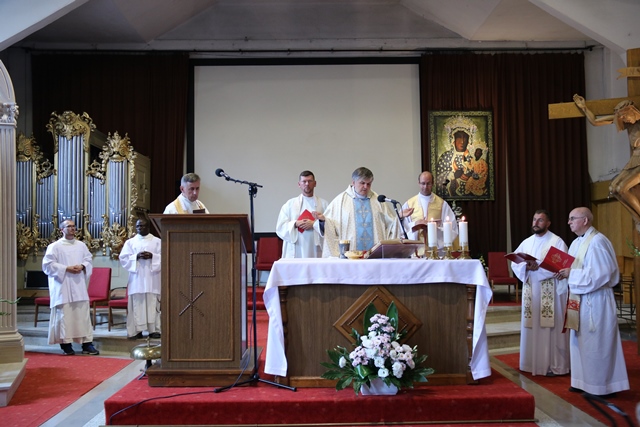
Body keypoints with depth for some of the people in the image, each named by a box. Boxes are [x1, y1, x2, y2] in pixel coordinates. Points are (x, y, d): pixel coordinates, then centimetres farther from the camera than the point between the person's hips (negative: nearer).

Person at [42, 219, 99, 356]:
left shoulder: (81, 245, 14)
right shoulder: (54, 246, 0)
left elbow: (89, 261, 13)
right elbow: (48, 265, -6)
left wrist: (82, 266, -9)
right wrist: (66, 269, -15)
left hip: (79, 286, 4)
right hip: (63, 287, -4)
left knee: (83, 313, 1)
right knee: (65, 314, -3)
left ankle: (87, 343, 3)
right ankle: (66, 343, 5)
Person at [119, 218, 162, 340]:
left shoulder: (157, 241, 8)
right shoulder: (130, 242, 11)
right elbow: (123, 258, 3)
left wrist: (152, 256, -14)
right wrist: (136, 257, -13)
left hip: (152, 278, -1)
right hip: (136, 278, 1)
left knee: (152, 304, -2)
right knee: (137, 304, -3)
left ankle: (154, 329, 2)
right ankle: (137, 330, 1)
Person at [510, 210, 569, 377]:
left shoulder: (557, 242, -3)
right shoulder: (526, 242, 13)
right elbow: (514, 263, 5)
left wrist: (539, 267, -22)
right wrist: (526, 266, -15)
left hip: (550, 292, -5)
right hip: (531, 291, 5)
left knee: (551, 327, -2)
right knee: (532, 327, 8)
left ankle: (555, 365, 6)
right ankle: (534, 362, 17)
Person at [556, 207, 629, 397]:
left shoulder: (597, 241, -16)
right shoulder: (576, 243, 12)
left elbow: (600, 273, -22)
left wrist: (571, 274, -18)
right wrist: (564, 272, -4)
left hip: (596, 300, -9)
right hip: (580, 299, 9)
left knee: (597, 343, 0)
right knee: (581, 341, 14)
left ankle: (603, 386, 12)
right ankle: (585, 381, 24)